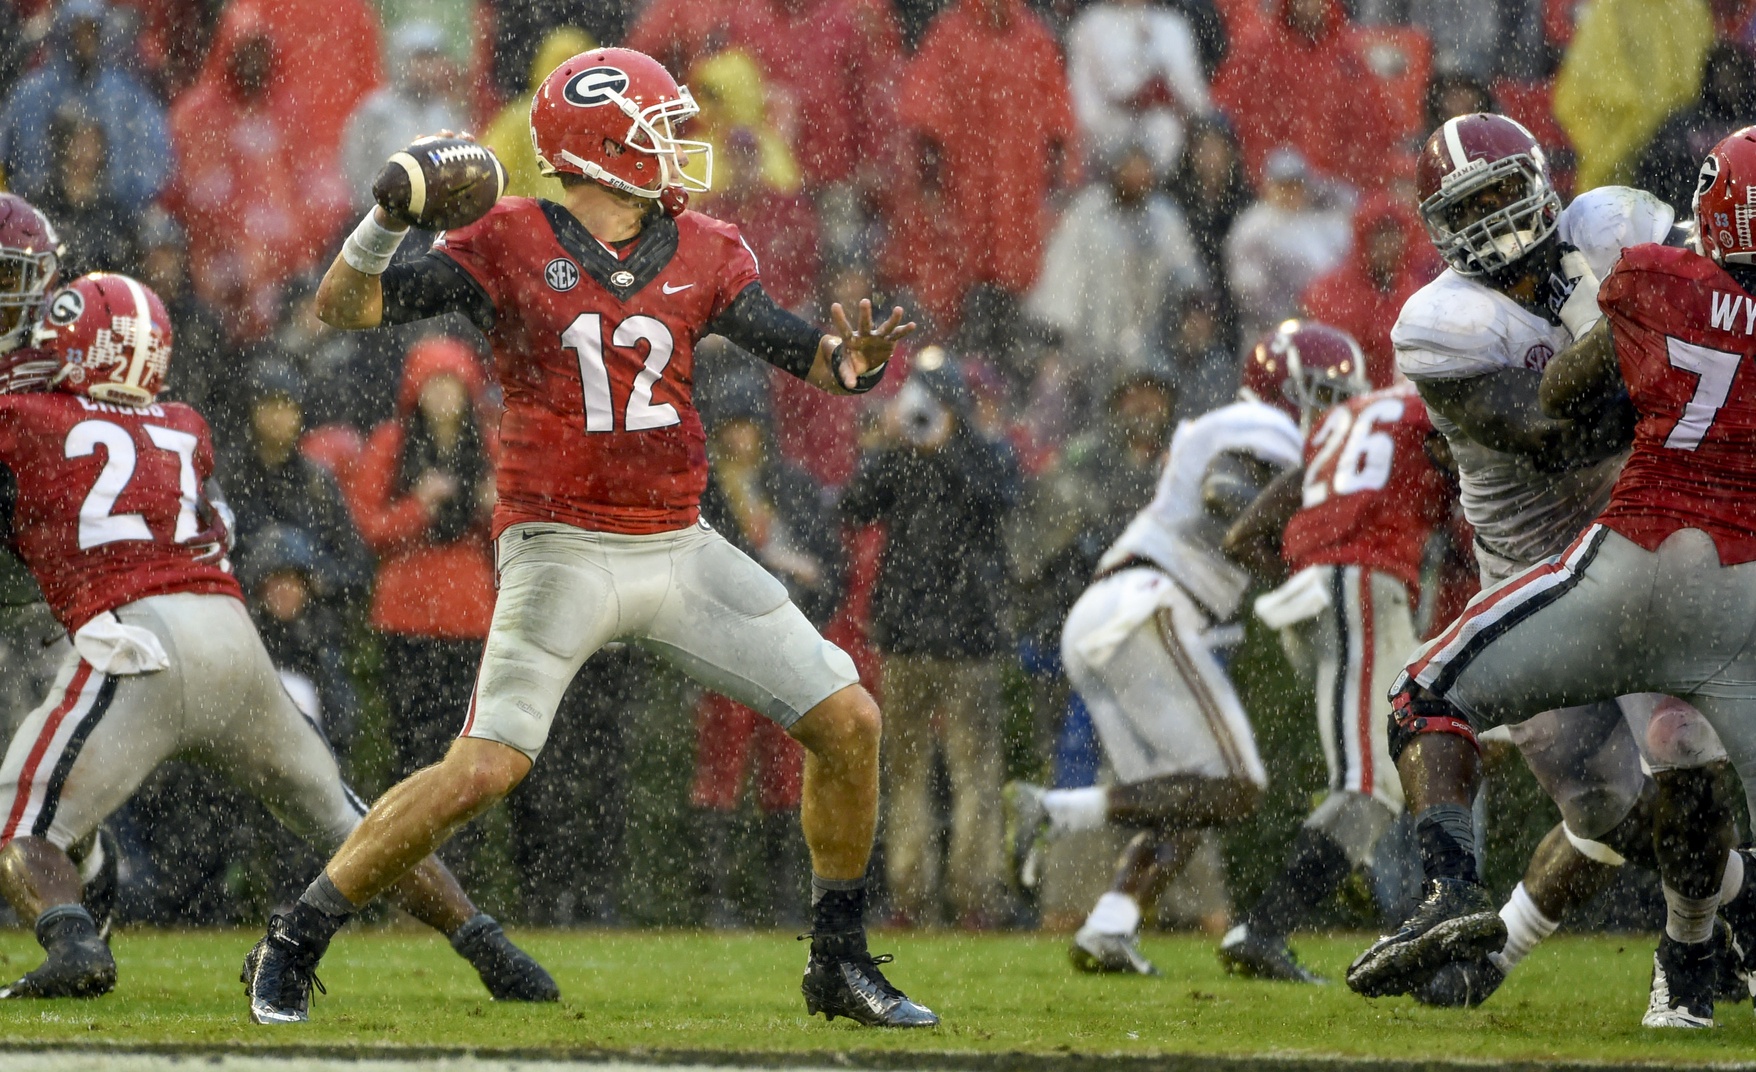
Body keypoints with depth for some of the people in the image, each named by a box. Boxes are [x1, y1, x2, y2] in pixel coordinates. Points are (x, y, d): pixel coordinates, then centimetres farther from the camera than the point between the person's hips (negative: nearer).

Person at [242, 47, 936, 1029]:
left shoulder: (703, 256, 7)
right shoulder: (511, 246, -5)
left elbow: (804, 350, 5)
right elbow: (346, 310, -7)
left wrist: (853, 358, -19)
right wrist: (391, 219, -26)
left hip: (680, 548, 5)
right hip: (564, 552, -5)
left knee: (849, 722, 1)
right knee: (486, 769, -17)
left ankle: (841, 964, 17)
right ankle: (296, 942, -2)